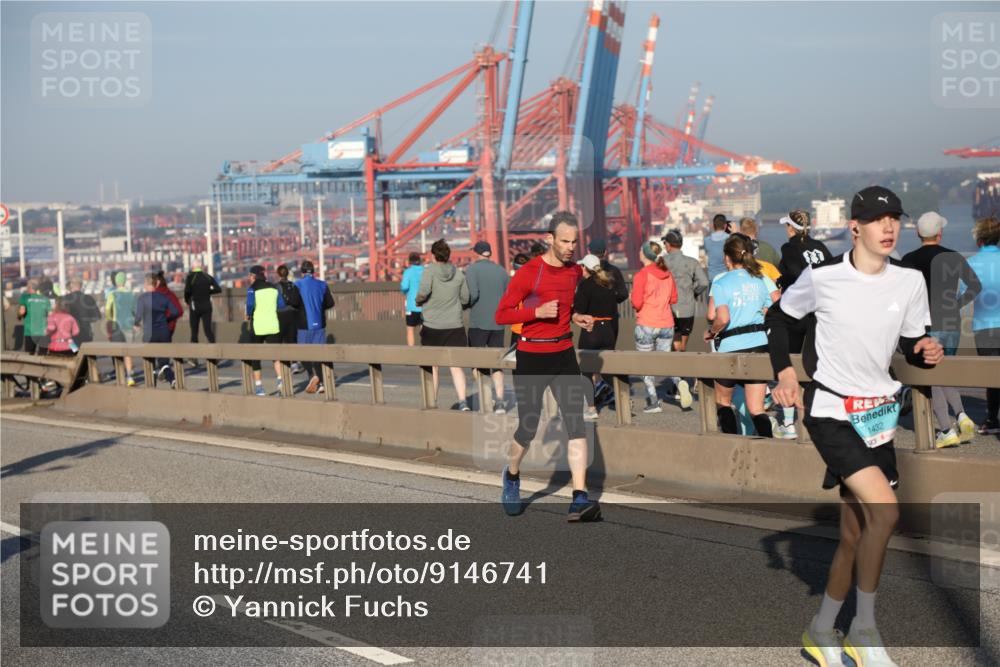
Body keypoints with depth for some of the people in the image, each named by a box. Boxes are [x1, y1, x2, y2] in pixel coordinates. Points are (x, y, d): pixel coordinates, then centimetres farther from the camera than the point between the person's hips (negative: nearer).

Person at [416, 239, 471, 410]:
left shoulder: (430, 271, -8)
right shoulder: (459, 274, 3)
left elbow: (423, 291, -22)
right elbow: (465, 299, 8)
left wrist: (418, 300, -1)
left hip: (432, 326, -2)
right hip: (455, 326, 2)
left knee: (432, 366, 11)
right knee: (456, 366, -1)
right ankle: (462, 401, -18)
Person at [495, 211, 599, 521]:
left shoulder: (575, 271, 8)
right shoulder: (528, 272, -12)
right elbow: (501, 315, -11)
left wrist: (575, 318, 7)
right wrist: (538, 312, -23)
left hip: (564, 355, 5)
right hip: (531, 358, -4)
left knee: (576, 423, -10)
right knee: (528, 428, 5)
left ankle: (580, 499, -13)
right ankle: (511, 476, 36)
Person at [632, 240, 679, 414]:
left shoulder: (642, 275, -14)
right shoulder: (668, 274, 4)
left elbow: (637, 303, -16)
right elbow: (674, 299, 12)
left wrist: (633, 298, 5)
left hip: (646, 324, -5)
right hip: (666, 323, 5)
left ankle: (653, 401, 4)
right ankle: (679, 382, -13)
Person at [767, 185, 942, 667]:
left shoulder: (910, 281, 1)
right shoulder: (821, 277, -9)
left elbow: (913, 346, 10)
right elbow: (779, 317, 6)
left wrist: (928, 353, -13)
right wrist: (784, 373, -5)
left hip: (878, 414, 5)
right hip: (829, 410, -5)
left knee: (856, 532, 8)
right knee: (884, 512, -22)